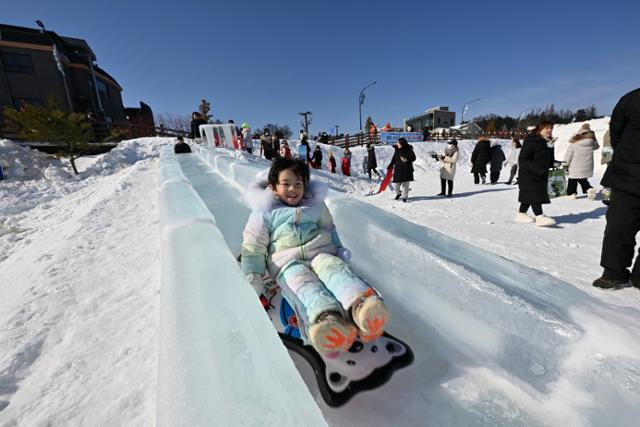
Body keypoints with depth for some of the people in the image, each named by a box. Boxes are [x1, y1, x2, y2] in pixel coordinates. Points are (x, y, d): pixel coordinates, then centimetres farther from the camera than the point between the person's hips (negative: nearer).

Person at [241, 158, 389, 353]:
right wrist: (252, 276, -4)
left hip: (320, 252, 3)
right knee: (303, 282, -35)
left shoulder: (315, 203, 19)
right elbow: (253, 248, 9)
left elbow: (329, 229, 29)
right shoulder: (264, 212, 10)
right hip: (288, 262, -2)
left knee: (334, 267, -32)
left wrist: (340, 249, 15)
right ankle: (327, 319, -64)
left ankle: (361, 303, -60)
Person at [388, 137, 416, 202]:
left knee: (405, 183, -1)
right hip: (398, 168, 3)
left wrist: (407, 160, -21)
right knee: (397, 182, 5)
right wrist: (390, 166, 10)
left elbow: (413, 158, -5)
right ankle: (398, 193, 33)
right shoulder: (397, 149, 6)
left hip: (406, 169, -3)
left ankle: (404, 196, 12)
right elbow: (394, 159, 14)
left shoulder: (409, 150, -7)